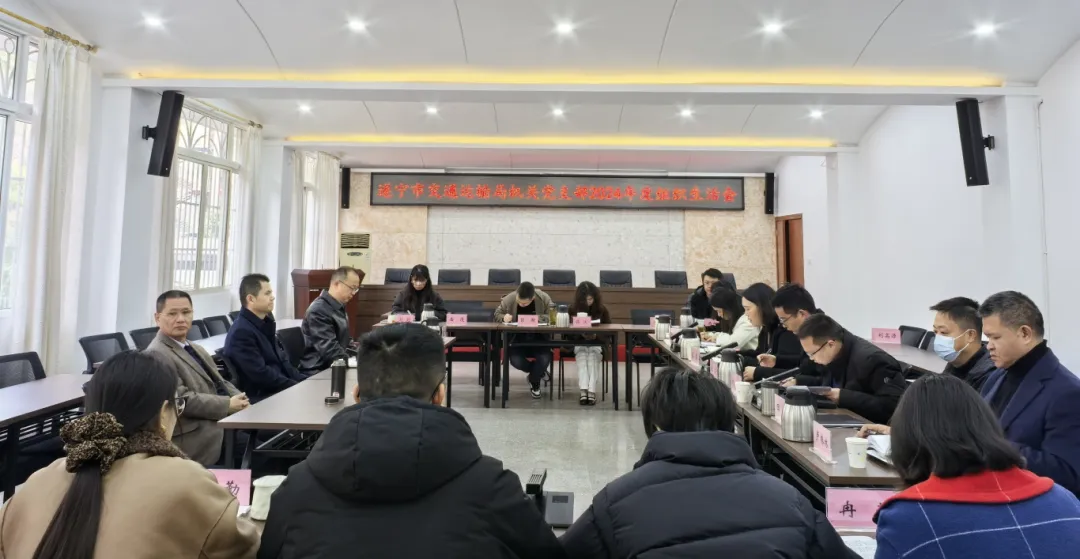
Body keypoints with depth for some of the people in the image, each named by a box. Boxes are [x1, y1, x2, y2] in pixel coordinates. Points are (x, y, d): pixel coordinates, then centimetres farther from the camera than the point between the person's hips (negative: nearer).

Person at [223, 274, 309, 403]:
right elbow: (261, 375, -20)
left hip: (280, 389, 9)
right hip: (261, 399, -8)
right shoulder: (241, 332, -15)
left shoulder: (265, 323, 14)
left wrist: (305, 381, 3)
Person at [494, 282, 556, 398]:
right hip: (517, 337, 1)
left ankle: (534, 382, 11)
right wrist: (504, 317, -23)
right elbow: (497, 314, 2)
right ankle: (538, 372, 13)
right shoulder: (509, 299, -14)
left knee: (545, 359, -27)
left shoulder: (544, 299, -15)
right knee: (516, 361, -26)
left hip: (539, 337, 0)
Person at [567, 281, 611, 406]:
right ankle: (584, 390, -41)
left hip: (596, 343, 0)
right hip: (579, 343, 0)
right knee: (582, 355, -31)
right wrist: (581, 334, -23)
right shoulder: (573, 309, 0)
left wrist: (596, 335, -21)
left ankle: (591, 391, -39)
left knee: (593, 356, -32)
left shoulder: (602, 309, 1)